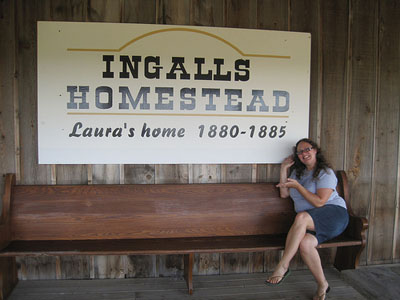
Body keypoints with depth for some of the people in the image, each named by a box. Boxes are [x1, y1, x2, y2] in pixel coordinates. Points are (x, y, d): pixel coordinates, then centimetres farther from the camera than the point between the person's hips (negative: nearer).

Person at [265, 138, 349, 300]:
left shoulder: (326, 173, -3)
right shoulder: (297, 172, 20)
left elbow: (319, 202, -12)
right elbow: (284, 194, 16)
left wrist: (297, 185, -15)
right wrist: (284, 170, 11)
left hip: (335, 214, -5)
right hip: (311, 224, 5)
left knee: (301, 217, -36)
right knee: (305, 243, -30)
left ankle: (283, 266, -32)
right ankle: (322, 285, -11)